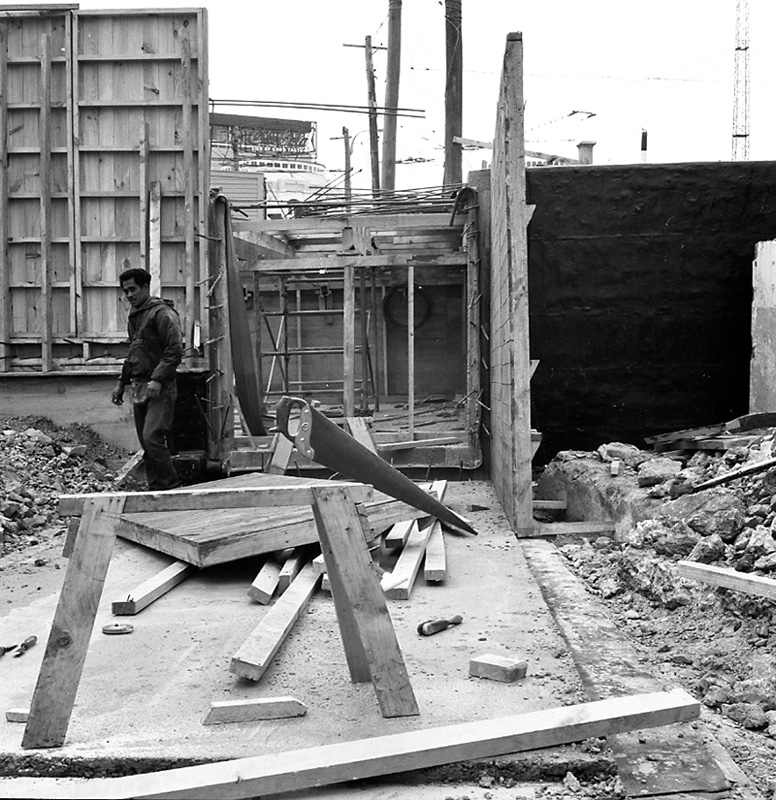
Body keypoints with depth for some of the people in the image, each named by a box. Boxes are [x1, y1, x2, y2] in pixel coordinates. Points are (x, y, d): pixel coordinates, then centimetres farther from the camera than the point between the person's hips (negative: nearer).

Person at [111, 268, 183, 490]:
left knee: (152, 437, -17)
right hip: (138, 388, 8)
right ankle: (157, 489, 11)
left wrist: (157, 380, -22)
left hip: (160, 388, -8)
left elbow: (175, 350, -16)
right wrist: (121, 382, 24)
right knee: (146, 444, 7)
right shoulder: (134, 316, 19)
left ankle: (170, 487, -9)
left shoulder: (162, 313, -8)